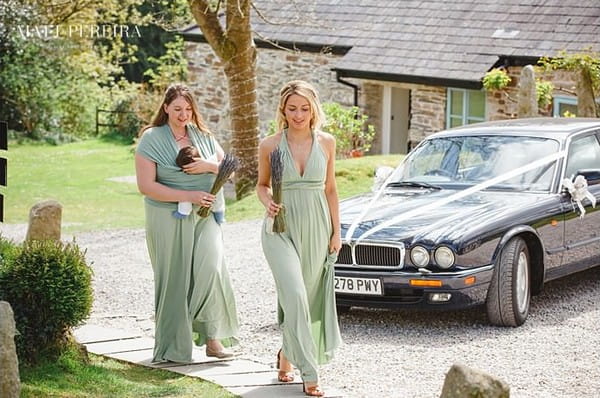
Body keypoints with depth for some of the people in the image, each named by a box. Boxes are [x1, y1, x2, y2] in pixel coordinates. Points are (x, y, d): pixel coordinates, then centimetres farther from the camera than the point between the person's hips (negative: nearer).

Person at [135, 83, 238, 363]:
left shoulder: (203, 136, 10)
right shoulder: (152, 139, -4)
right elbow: (146, 186, -12)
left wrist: (209, 166, -7)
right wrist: (187, 196, -18)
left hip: (204, 217, 3)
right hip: (167, 220, -3)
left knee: (209, 269, -14)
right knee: (174, 280, -1)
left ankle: (212, 337, -8)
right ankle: (174, 347, 8)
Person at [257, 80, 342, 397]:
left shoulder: (326, 143, 2)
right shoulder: (270, 145, -3)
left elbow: (330, 189, 9)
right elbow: (262, 184, 10)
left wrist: (336, 232, 6)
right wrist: (268, 203, -11)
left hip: (316, 229, 3)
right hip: (282, 228, -3)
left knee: (311, 300, 10)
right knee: (295, 296, -17)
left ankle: (286, 355, 35)